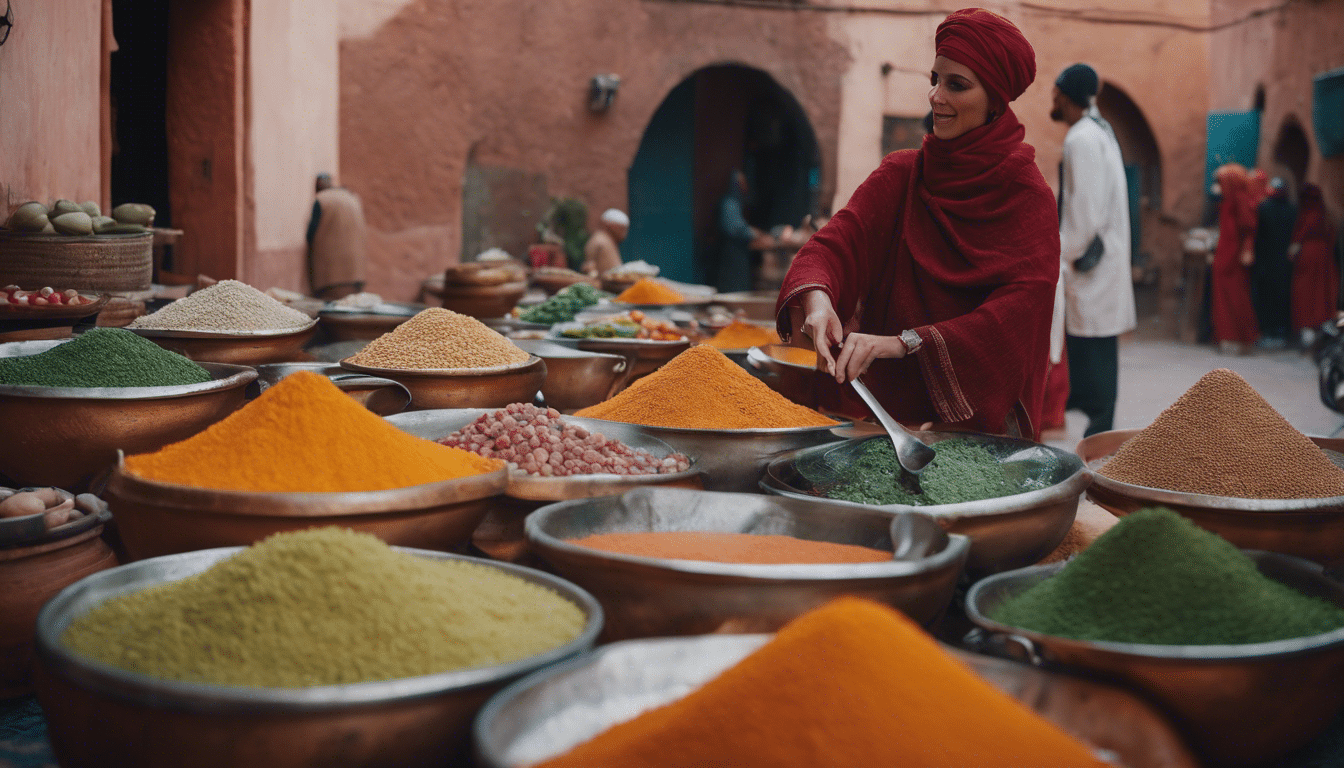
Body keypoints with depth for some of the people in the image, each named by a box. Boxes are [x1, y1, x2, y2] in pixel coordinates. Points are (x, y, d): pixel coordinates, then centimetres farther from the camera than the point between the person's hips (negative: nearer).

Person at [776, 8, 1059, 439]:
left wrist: (904, 342, -26)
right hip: (890, 402, 2)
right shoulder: (901, 175, 8)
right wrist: (817, 297, -30)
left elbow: (1018, 310, -15)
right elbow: (835, 241, -6)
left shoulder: (1028, 198, -2)